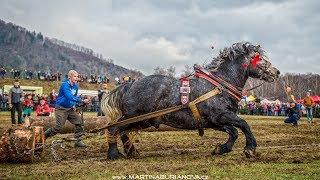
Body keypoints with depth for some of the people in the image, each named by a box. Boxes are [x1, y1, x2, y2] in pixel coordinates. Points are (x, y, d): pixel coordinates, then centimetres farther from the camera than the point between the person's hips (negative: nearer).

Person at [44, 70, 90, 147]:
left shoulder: (75, 86, 6)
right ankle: (43, 136, 8)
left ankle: (78, 141, 4)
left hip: (70, 109, 7)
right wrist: (82, 101, -36)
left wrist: (74, 105, 4)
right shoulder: (65, 85, -19)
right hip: (61, 109, -7)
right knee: (58, 127, -11)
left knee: (79, 122, -4)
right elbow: (70, 97, -32)